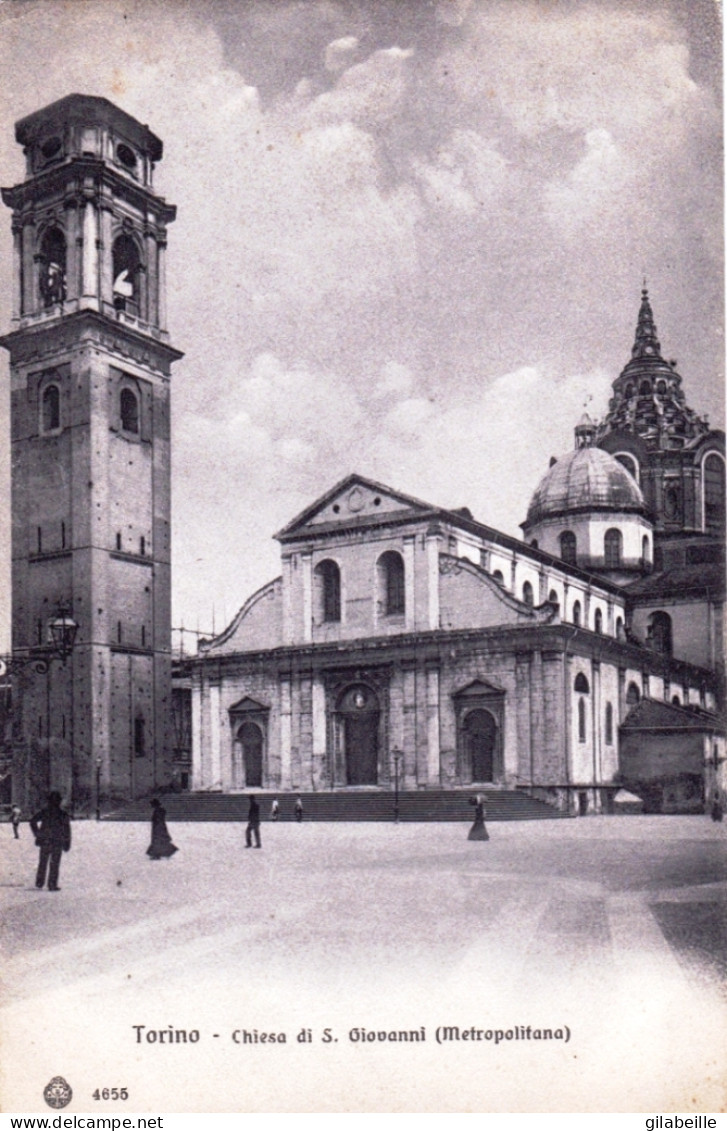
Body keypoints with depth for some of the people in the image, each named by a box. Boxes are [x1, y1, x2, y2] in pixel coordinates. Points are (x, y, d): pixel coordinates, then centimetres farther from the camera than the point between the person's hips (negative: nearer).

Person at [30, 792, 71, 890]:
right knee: (54, 865, 3)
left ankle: (39, 882, 19)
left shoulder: (43, 812, 2)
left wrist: (37, 834, -2)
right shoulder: (63, 815, -3)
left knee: (42, 863, 16)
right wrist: (67, 844, 0)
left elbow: (33, 821, -8)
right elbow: (66, 830, -5)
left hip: (44, 842, 2)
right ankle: (52, 885, 1)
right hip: (57, 843, -2)